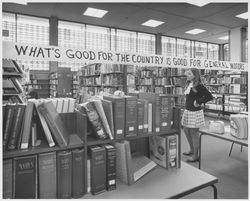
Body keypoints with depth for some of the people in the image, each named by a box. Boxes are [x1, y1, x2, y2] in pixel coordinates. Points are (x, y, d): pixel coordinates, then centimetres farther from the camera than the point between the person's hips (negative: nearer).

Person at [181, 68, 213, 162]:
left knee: (194, 133, 1)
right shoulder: (188, 85, 9)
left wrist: (198, 102, -14)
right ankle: (192, 150, 37)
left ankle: (195, 155, 16)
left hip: (195, 112, -8)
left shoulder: (199, 86, -14)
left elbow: (210, 97, -16)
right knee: (186, 131, 17)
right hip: (187, 111, 8)